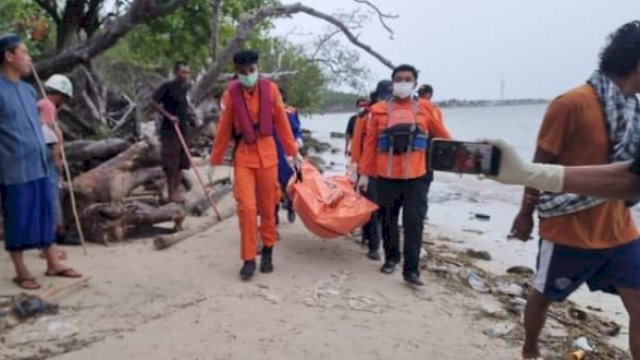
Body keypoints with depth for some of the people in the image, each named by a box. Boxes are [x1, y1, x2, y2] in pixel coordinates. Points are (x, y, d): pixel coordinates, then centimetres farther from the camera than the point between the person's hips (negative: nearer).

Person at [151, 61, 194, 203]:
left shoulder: (185, 88, 13)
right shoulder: (167, 87, -10)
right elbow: (153, 103, -13)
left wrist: (188, 112, 7)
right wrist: (169, 116, -18)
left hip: (183, 129, 8)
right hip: (170, 129, -7)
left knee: (181, 163, 10)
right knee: (171, 164, -4)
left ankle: (177, 191, 19)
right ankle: (171, 193, 4)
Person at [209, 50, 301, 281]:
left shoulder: (270, 89, -3)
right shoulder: (231, 93, -5)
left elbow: (282, 122, 4)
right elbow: (223, 129, 0)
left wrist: (292, 151, 8)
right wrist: (215, 160, 4)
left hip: (267, 153, 1)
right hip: (243, 155, -1)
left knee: (267, 207, 8)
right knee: (247, 208, -8)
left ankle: (267, 252, 25)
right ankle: (248, 259, 5)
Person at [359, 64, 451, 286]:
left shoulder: (424, 109, 6)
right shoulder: (379, 110, 3)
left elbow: (442, 135, 13)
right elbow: (370, 143, 3)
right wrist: (365, 173, 2)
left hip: (415, 176, 0)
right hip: (386, 176, 1)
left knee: (413, 222, -4)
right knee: (388, 220, 11)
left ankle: (411, 269, 2)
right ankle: (391, 258, 30)